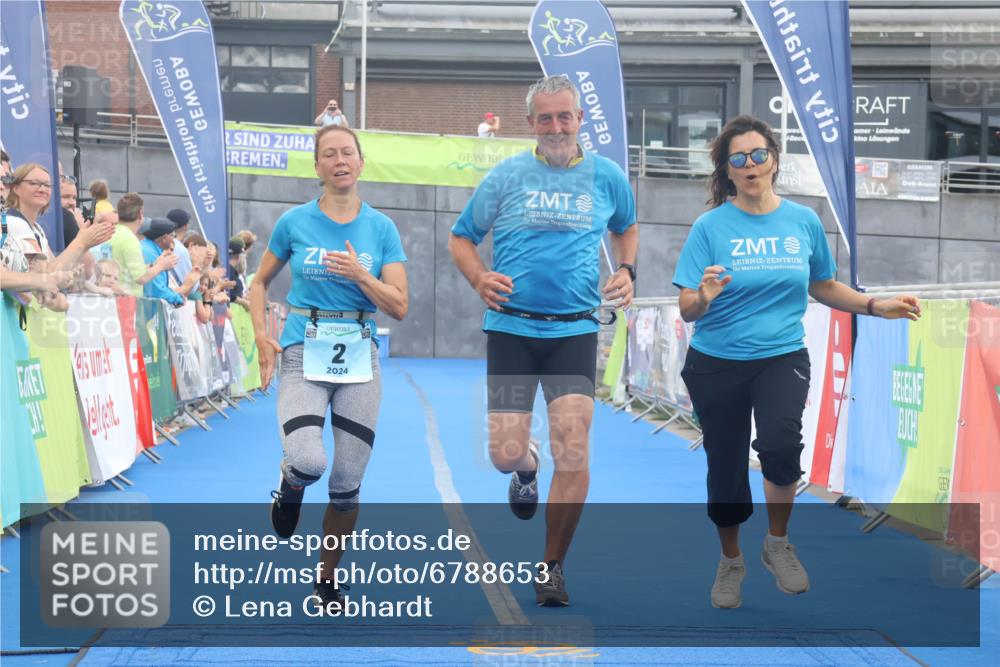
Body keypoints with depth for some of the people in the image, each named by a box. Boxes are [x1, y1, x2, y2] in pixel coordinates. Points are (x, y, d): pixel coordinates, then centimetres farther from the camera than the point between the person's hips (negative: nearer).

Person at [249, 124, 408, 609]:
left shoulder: (381, 228, 3)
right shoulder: (295, 222, 1)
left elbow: (399, 306, -1)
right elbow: (259, 283, 13)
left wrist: (360, 274, -16)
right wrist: (261, 337, -2)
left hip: (359, 358, 2)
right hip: (304, 354, -2)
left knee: (347, 483, 2)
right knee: (308, 460, -25)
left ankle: (327, 583, 19)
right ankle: (289, 488, 12)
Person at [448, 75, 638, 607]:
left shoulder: (606, 177, 6)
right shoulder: (506, 175, 3)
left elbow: (627, 228, 25)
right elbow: (461, 238, 10)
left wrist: (626, 271, 5)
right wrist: (479, 278, -10)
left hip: (575, 329, 0)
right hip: (511, 327, 0)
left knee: (573, 450, -11)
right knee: (505, 453, -4)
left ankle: (551, 568, 4)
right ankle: (526, 469, 37)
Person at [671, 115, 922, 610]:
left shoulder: (804, 221, 0)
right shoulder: (710, 226, -8)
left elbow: (823, 287, 16)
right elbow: (686, 311, -11)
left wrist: (876, 306, 4)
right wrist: (704, 297, -33)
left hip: (781, 356, 0)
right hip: (716, 363, 0)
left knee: (780, 443, -27)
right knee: (725, 468, 10)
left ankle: (778, 545, -1)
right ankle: (731, 561, 37)